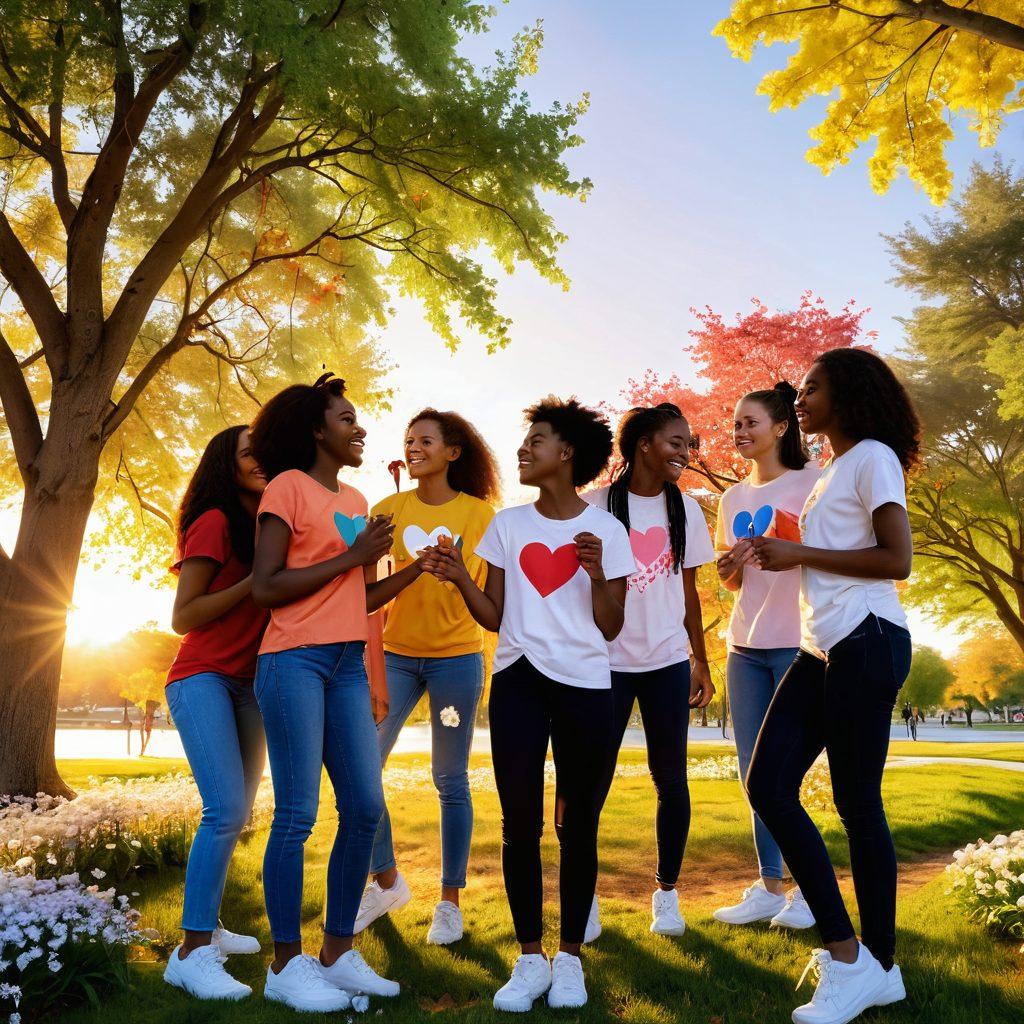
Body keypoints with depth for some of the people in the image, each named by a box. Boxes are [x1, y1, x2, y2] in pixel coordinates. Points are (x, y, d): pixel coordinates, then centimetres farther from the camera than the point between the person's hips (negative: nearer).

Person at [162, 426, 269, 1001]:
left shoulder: (266, 525, 12)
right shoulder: (215, 522, -10)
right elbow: (183, 617, -12)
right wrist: (256, 580, -19)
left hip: (250, 682, 8)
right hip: (204, 678, -8)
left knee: (237, 814, 11)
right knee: (225, 812, -17)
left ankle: (208, 926, 23)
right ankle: (193, 952, -10)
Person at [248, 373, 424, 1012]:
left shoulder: (356, 500, 17)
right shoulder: (288, 486, -4)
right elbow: (266, 587, -12)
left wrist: (418, 568, 7)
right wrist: (352, 556, -12)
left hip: (348, 664, 7)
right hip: (295, 660, -7)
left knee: (366, 808, 6)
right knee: (298, 815, -2)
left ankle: (339, 952, 20)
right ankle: (286, 965, 12)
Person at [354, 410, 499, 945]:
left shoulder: (481, 513, 0)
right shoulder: (390, 508, 4)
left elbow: (494, 589, 2)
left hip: (456, 656, -2)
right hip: (396, 654, 2)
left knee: (450, 781, 6)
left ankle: (450, 902, 21)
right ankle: (386, 882, 22)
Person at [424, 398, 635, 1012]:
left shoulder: (606, 530, 0)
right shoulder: (507, 525, 7)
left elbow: (611, 628, 0)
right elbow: (494, 618, 8)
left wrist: (597, 574, -16)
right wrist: (461, 579, -8)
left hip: (585, 686, -2)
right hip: (517, 683, 2)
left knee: (578, 827, 6)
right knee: (521, 825, 3)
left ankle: (569, 957, 23)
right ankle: (529, 959, 19)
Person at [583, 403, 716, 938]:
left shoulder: (686, 510, 6)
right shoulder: (596, 506, -5)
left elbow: (688, 592, 11)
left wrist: (701, 660, 10)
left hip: (668, 661, 3)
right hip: (607, 661, -3)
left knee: (670, 778, 7)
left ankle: (666, 893, 23)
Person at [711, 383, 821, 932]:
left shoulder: (813, 480, -2)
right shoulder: (734, 497, 15)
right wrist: (728, 568, -4)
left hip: (797, 641, -6)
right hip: (745, 644, 6)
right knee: (754, 771, 8)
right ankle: (769, 886, 19)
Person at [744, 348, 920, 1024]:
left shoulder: (873, 457, -5)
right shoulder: (834, 469, 21)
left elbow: (897, 560, -15)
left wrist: (801, 554, -13)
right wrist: (785, 555, 9)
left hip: (866, 641, -9)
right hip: (824, 646, 9)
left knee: (857, 804, -1)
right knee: (768, 787, 2)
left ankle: (875, 968, 15)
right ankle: (845, 950, 12)